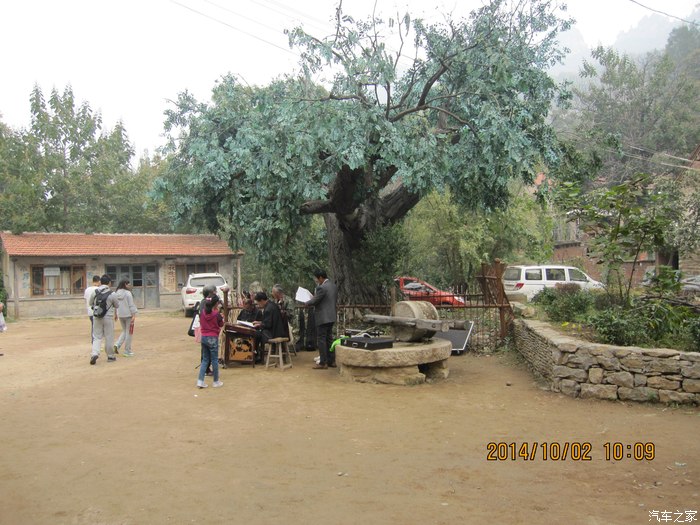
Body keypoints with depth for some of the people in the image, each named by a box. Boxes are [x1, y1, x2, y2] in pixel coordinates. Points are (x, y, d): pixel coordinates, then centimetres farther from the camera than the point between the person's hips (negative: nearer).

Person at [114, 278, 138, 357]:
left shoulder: (116, 293, 4)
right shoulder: (128, 293, -14)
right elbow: (131, 305, -15)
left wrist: (116, 314, 18)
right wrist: (134, 315, -13)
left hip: (120, 315, 6)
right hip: (128, 315, -6)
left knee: (124, 331, 22)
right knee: (129, 333, 4)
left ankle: (117, 345, 2)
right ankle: (127, 351, 8)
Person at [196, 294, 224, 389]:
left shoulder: (202, 313, 0)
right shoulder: (217, 314, -14)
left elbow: (201, 324, 12)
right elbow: (221, 325, -2)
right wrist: (221, 317, 12)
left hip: (203, 337, 5)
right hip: (213, 338, -5)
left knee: (205, 359, 14)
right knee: (214, 360, 6)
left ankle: (200, 381, 7)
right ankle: (216, 382, 16)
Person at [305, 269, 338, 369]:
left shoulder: (322, 288, -19)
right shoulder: (333, 286, 10)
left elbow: (314, 301, -17)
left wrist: (306, 303, 5)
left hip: (323, 318, -9)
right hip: (331, 317, 9)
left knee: (321, 340, -2)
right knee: (329, 339, 15)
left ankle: (323, 363, 0)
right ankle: (331, 361, 19)